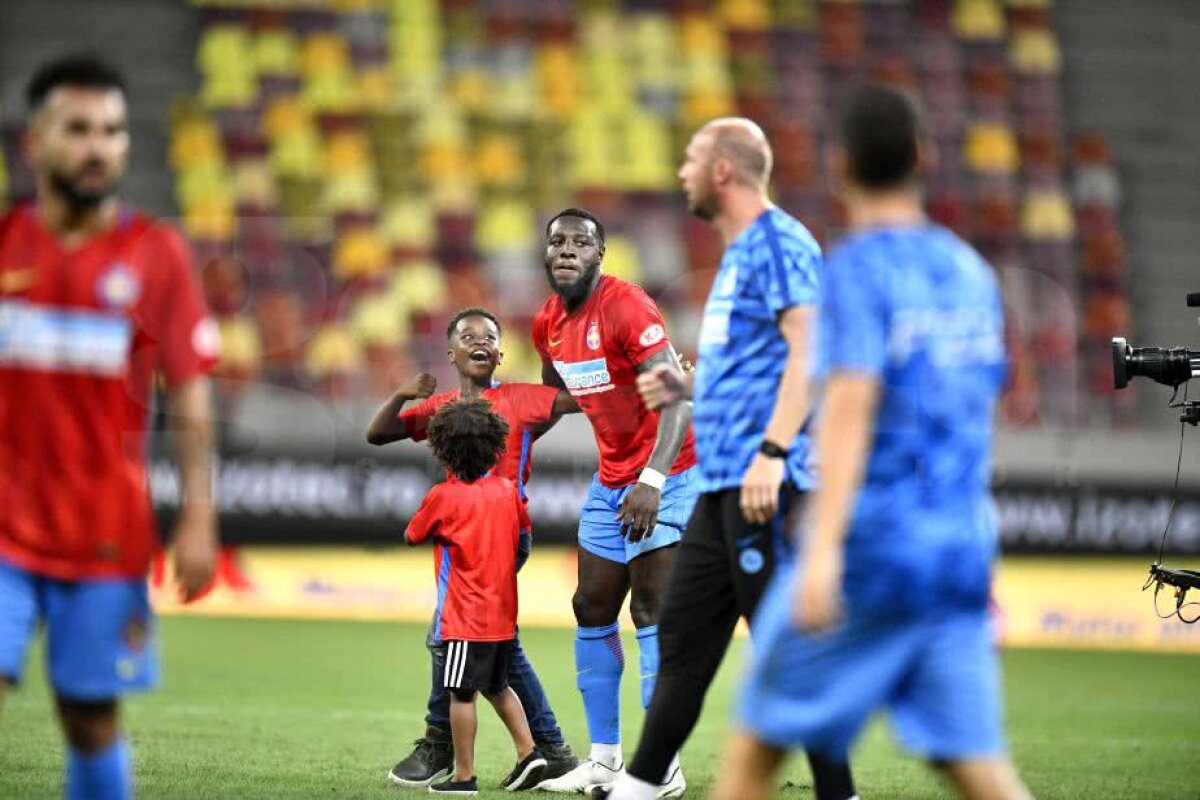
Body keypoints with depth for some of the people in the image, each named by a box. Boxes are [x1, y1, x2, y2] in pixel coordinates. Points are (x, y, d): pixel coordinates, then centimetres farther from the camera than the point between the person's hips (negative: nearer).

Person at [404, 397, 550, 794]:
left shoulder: (443, 497, -12)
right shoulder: (507, 490, 2)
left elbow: (412, 536, 3)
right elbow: (523, 530, 19)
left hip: (466, 616, -6)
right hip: (503, 613, 6)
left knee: (462, 692, -2)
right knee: (497, 686, 22)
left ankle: (464, 776, 0)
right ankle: (528, 751, 14)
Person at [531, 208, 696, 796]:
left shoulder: (626, 308, -20)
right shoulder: (548, 324, 4)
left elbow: (676, 399, -26)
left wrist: (652, 480, -34)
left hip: (664, 477, -9)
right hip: (611, 480, 9)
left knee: (652, 611, -12)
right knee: (593, 611, 10)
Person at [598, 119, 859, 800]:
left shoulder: (780, 242, -9)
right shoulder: (739, 254, 21)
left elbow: (808, 349, -20)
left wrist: (773, 451, -27)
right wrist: (687, 387, 16)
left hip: (763, 485, -10)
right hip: (723, 486, 10)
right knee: (682, 637, 11)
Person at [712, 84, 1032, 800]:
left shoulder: (858, 268, -6)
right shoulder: (972, 272, 15)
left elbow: (851, 405, -18)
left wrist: (823, 548, -25)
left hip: (870, 552, -6)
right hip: (962, 553, 6)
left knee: (759, 742, 6)